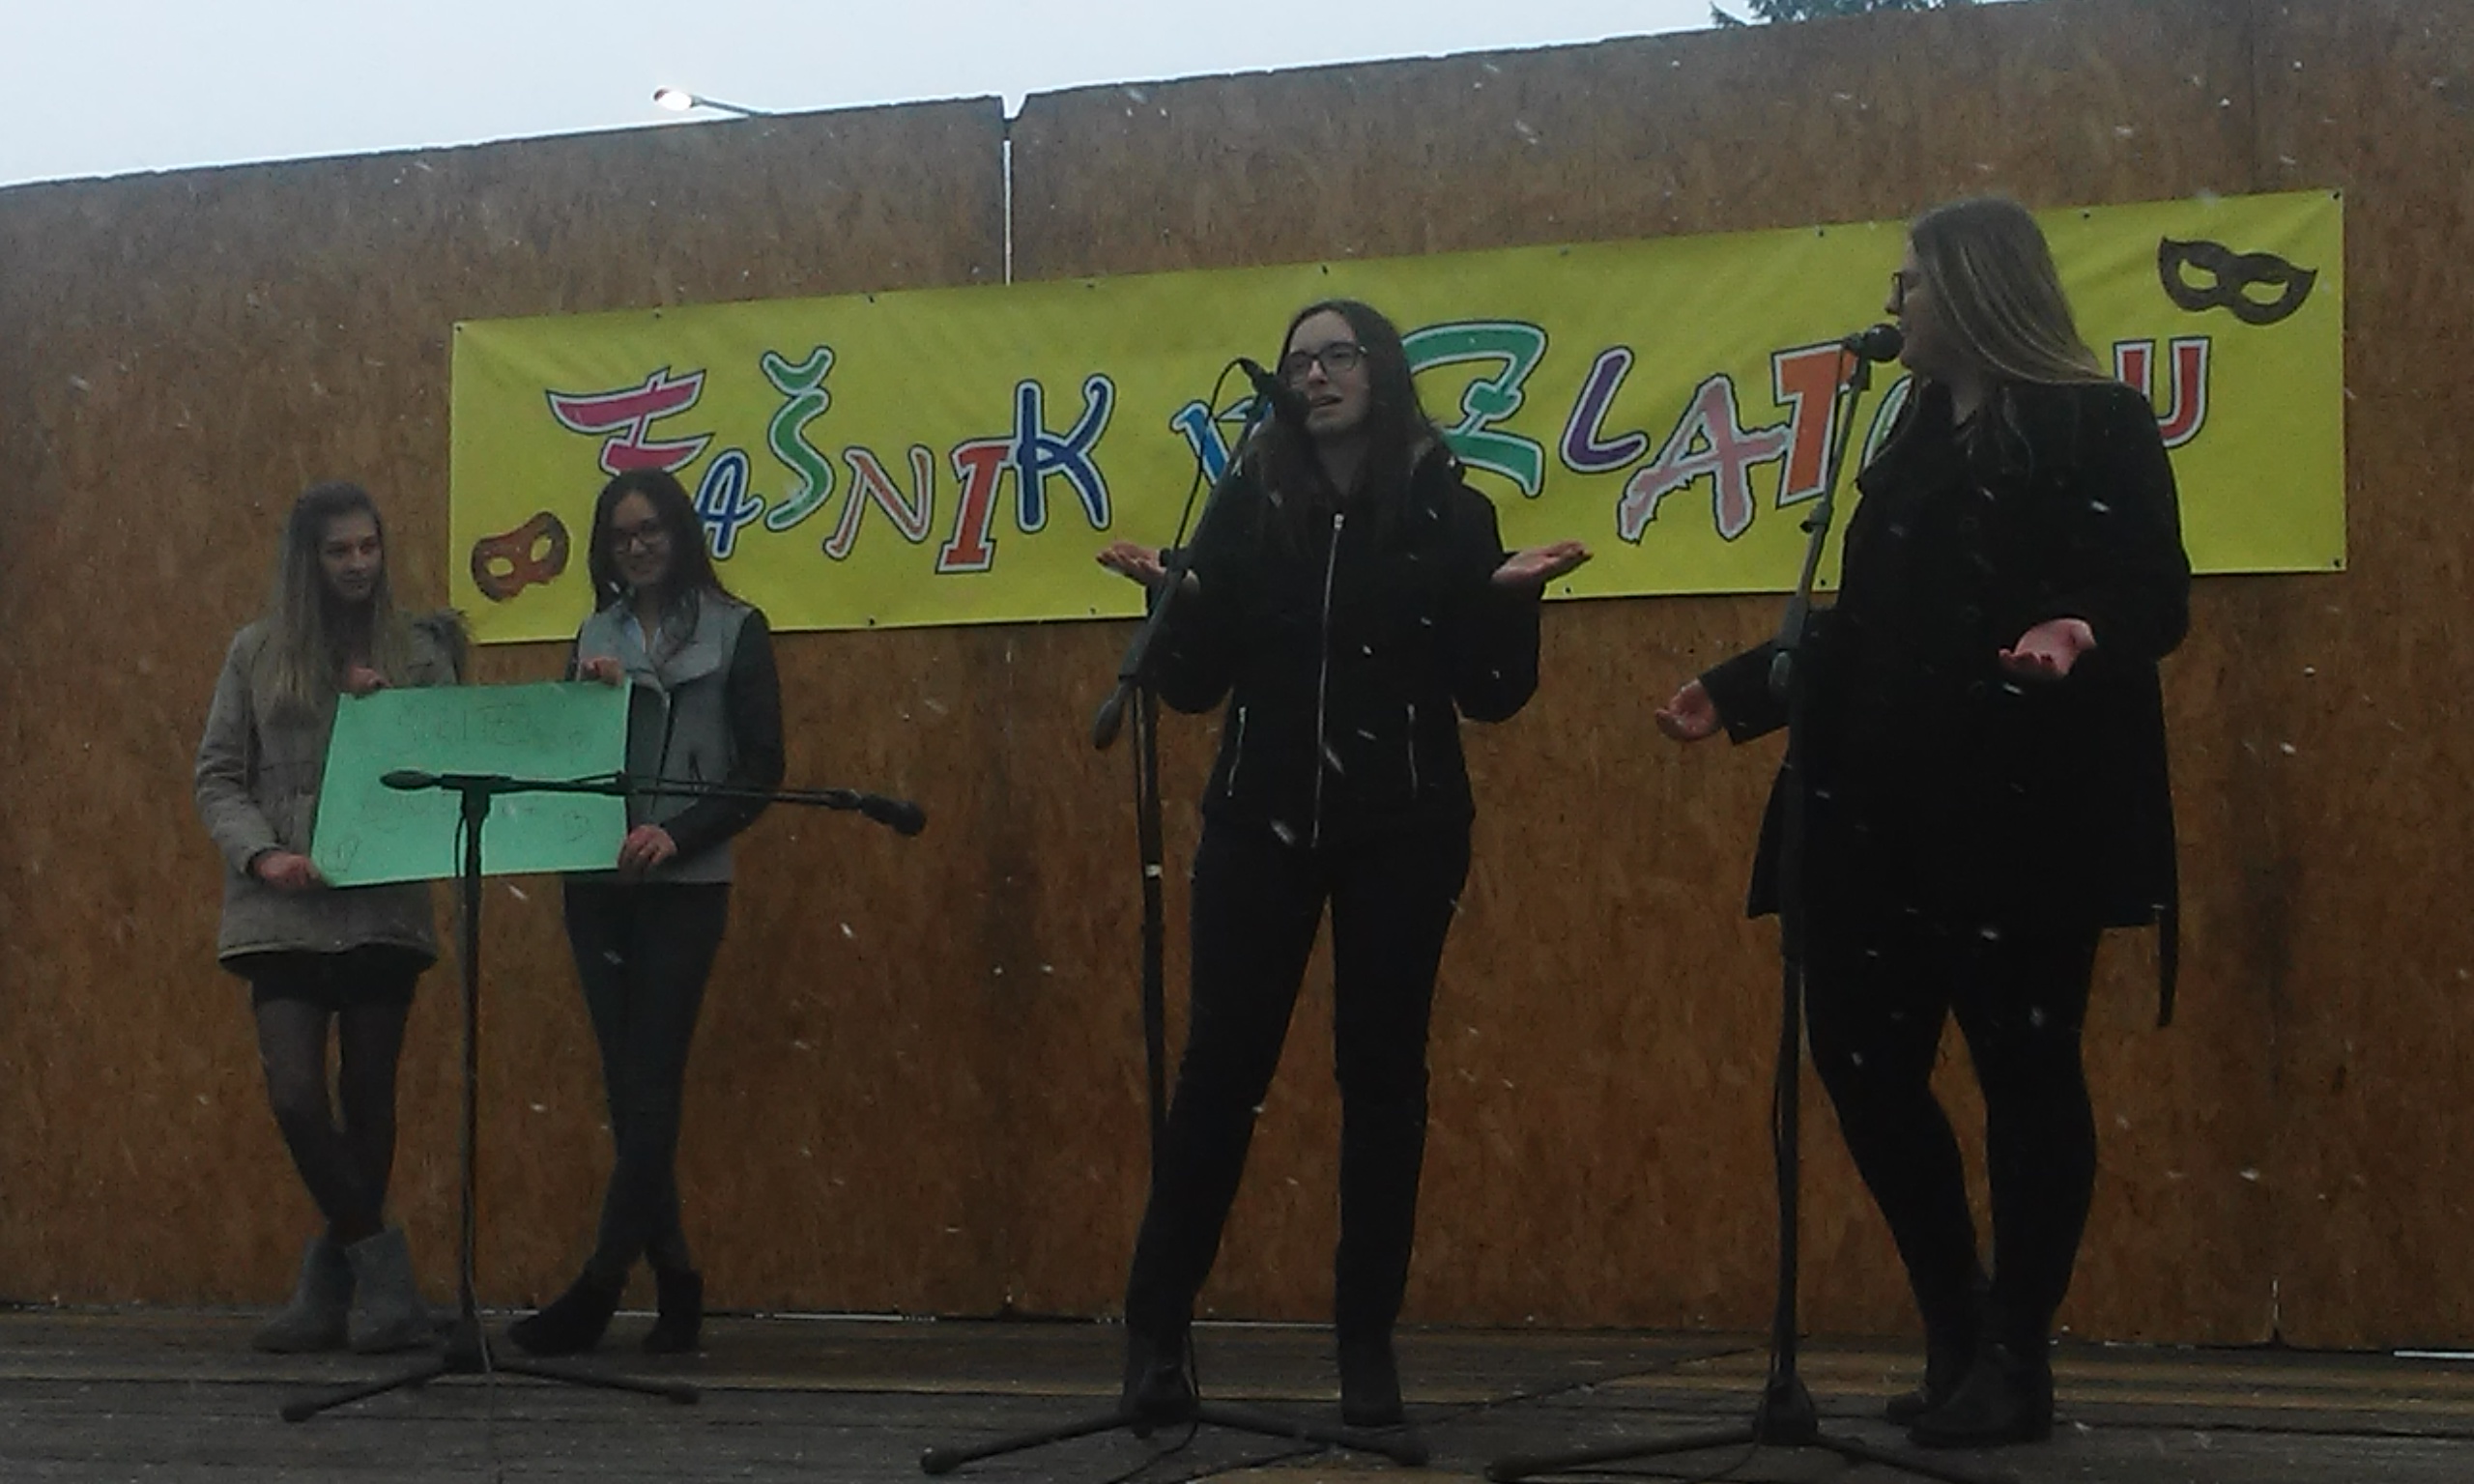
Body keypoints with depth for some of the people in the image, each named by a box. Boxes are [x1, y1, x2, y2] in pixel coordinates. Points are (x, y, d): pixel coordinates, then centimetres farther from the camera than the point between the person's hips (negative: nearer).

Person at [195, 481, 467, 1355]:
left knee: (368, 1101, 4)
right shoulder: (258, 653, 7)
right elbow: (217, 777, 6)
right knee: (295, 1098, -13)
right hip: (283, 913, 0)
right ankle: (379, 1269, 3)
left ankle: (335, 1288, 17)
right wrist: (260, 855, -10)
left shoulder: (418, 651, 7)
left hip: (384, 909, 1)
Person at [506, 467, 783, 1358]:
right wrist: (584, 694, -7)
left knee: (649, 1086, -8)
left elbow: (762, 769, -3)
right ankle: (674, 1282, 10)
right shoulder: (597, 634, 14)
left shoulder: (736, 631, 2)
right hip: (598, 884, 5)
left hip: (684, 886, -5)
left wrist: (678, 835, -16)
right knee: (627, 1087, 4)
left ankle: (596, 1292, -11)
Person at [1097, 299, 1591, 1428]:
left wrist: (1510, 600, -17)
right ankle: (1155, 1328, 9)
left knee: (1383, 1075, 3)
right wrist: (1174, 596, -16)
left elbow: (1490, 694, -2)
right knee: (1221, 1069, 0)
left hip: (1401, 831, 0)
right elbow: (1194, 683, 1)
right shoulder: (1248, 505, 4)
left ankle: (1369, 1343, 11)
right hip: (1262, 823, 1)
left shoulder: (1445, 510, 1)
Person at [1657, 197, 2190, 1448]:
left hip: (2029, 812, -7)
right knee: (1865, 1062, 4)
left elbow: (2160, 598, -12)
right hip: (1894, 811, 7)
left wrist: (2082, 631, -32)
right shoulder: (1916, 436, 19)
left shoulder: (2100, 425, -3)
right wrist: (1735, 691, 18)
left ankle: (2015, 1361, 11)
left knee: (2024, 1071, -1)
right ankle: (1961, 1341, 18)